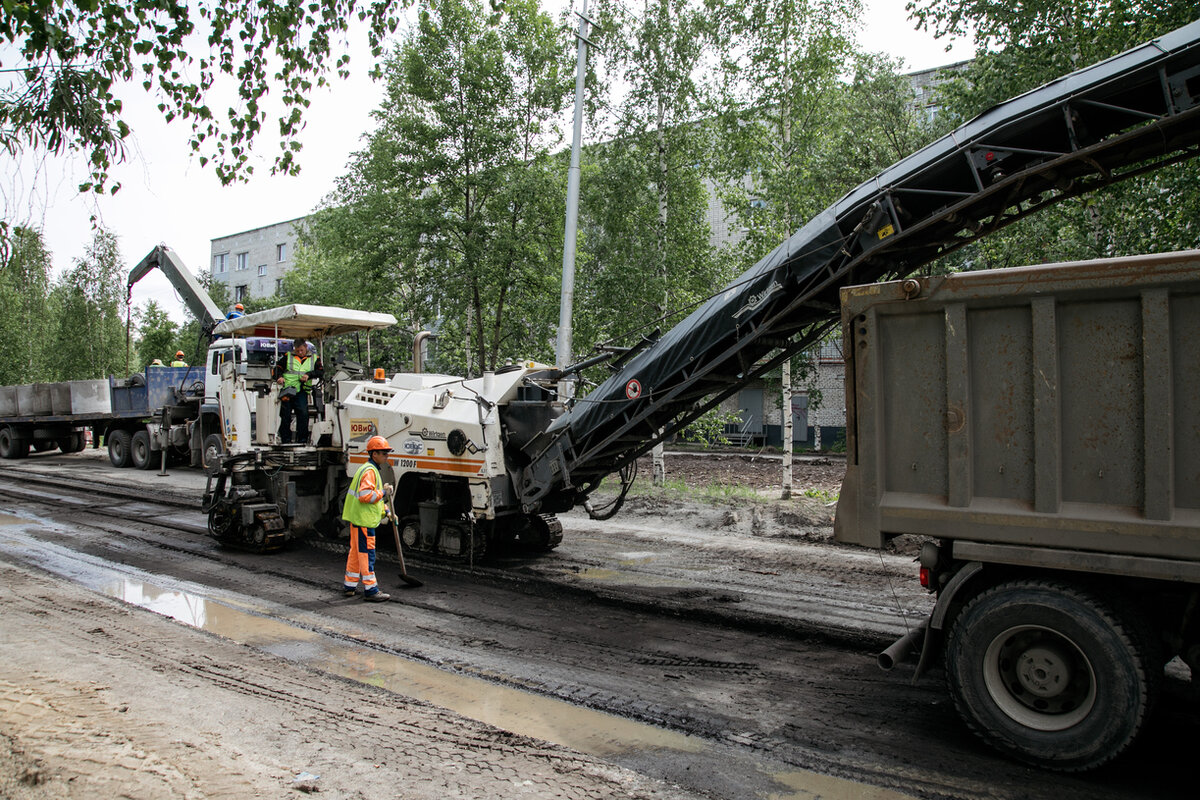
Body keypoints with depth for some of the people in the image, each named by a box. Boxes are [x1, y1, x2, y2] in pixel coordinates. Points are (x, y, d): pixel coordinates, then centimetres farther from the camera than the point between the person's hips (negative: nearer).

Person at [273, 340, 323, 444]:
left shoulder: (314, 359, 16)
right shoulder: (287, 357, 16)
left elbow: (321, 372, 5)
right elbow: (277, 368, 14)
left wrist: (309, 375, -11)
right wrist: (279, 377, -7)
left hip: (301, 392, -1)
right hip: (287, 390, 1)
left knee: (303, 414, -16)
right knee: (285, 416, 1)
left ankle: (302, 440, -10)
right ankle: (285, 441, 10)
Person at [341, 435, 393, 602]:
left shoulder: (372, 470, 18)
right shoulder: (369, 471, -16)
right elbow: (365, 495, -27)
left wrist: (385, 510, 19)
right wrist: (383, 493, -16)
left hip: (358, 519, 11)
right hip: (363, 520, -11)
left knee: (356, 552, 17)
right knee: (366, 554, -7)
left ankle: (349, 586, 27)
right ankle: (371, 590, -4)